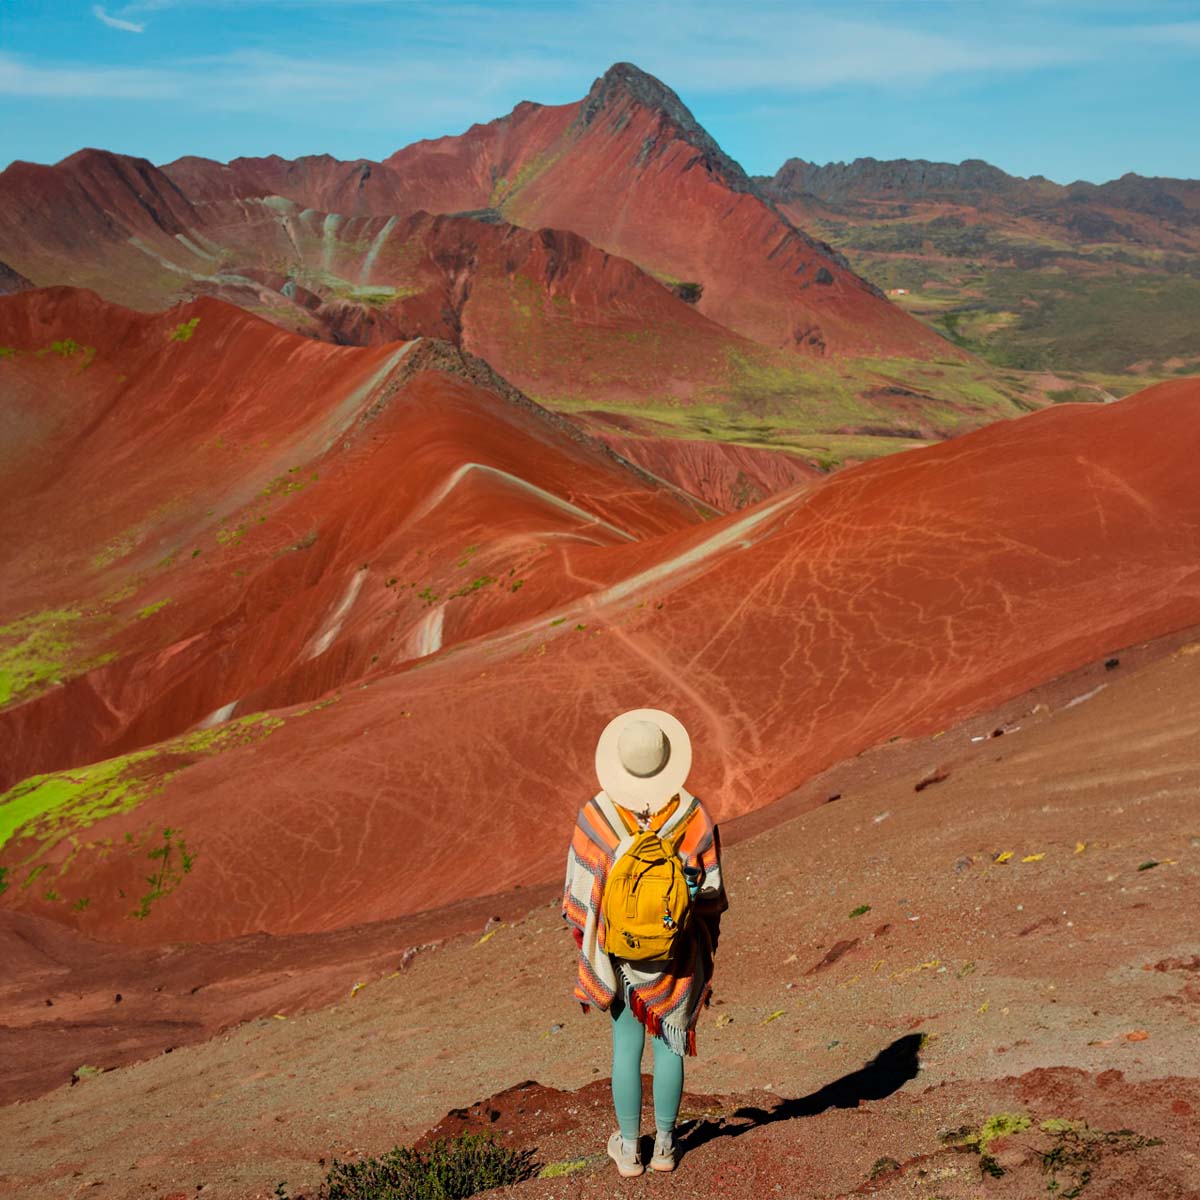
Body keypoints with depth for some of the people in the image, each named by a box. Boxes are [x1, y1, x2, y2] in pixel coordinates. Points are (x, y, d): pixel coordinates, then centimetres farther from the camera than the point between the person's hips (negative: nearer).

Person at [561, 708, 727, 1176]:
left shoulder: (595, 816, -16)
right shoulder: (695, 816, -14)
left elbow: (579, 892, -9)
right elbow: (711, 892, -7)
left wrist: (583, 934, 10)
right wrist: (706, 939, 11)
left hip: (619, 953, 0)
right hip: (678, 954, 0)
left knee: (626, 1048, 14)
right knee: (669, 1044, 15)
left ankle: (629, 1148, 26)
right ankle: (664, 1145, 27)